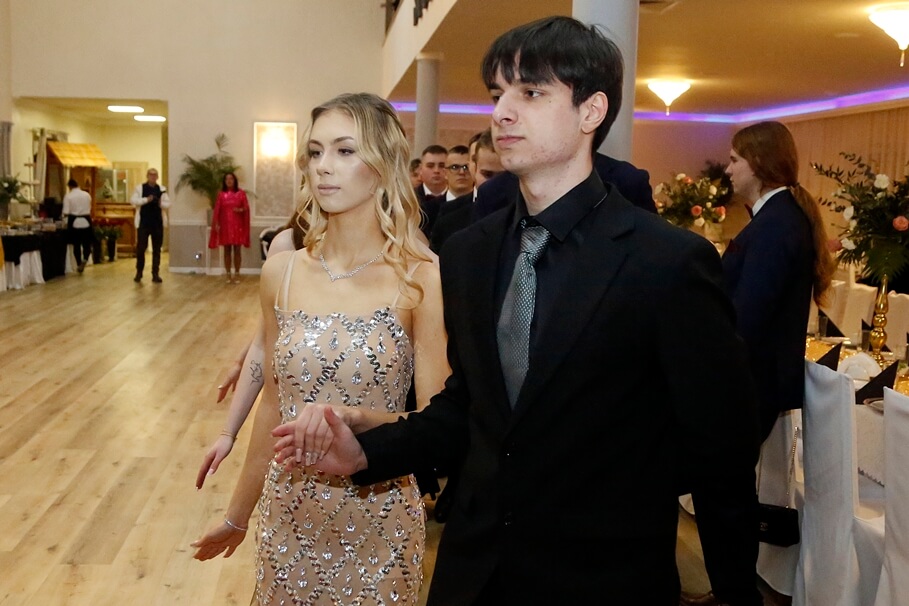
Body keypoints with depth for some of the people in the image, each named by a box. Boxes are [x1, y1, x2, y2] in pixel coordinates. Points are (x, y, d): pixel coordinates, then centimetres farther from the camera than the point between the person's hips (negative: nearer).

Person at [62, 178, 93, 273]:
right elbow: (89, 209, 7)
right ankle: (85, 259, -18)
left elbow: (66, 212, -10)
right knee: (87, 243, 8)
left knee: (76, 244, 11)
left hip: (74, 222, -1)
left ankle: (79, 264, 15)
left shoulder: (68, 196, -7)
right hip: (86, 221, 1)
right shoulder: (87, 195, 0)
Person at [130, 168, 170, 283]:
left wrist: (160, 203, -18)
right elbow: (133, 201, -10)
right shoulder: (140, 188, 2)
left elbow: (168, 204, 3)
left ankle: (155, 274, 9)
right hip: (143, 223, -2)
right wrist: (146, 199, -21)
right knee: (140, 248, 1)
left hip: (158, 223, 2)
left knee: (157, 249, 4)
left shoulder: (162, 189, 7)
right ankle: (139, 273, 14)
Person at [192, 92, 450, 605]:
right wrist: (238, 515, 15)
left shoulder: (422, 277, -14)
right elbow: (275, 404, 8)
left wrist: (352, 419, -30)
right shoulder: (281, 273, -2)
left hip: (377, 522, -3)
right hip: (289, 514, 3)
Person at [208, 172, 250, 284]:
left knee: (237, 250, 0)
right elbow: (217, 210, 2)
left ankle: (237, 274, 7)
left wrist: (241, 210, -20)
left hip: (237, 225, -1)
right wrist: (216, 224, -6)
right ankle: (228, 275, 10)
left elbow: (246, 207, 2)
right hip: (225, 225, 1)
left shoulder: (241, 193, 1)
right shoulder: (221, 194, 3)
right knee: (227, 250, 4)